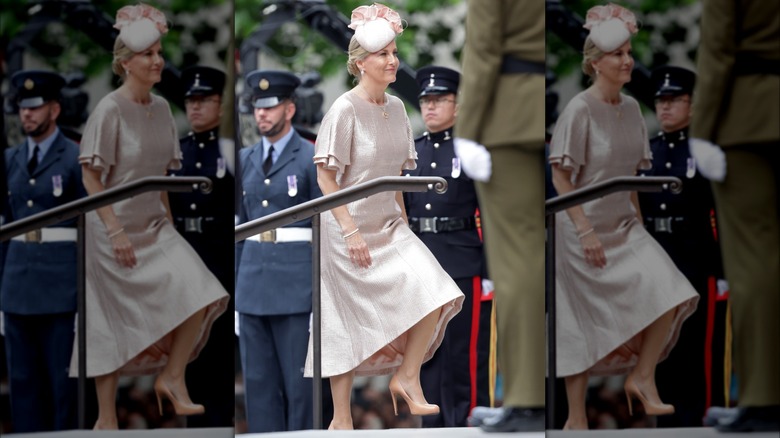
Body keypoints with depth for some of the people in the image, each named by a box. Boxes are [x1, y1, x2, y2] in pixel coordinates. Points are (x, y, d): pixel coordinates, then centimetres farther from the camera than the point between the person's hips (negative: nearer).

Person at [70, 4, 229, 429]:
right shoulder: (110, 110, -13)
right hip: (115, 228, -6)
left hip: (155, 226, 6)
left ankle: (171, 378, 3)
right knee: (112, 323, 0)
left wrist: (167, 221, 15)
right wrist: (115, 230, -20)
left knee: (198, 293, -13)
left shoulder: (161, 108, 7)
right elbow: (91, 176, -15)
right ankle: (106, 418, 11)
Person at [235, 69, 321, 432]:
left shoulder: (311, 160, -2)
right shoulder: (246, 160, 13)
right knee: (257, 379, 5)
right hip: (253, 274, 5)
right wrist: (235, 285, 12)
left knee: (299, 380, -3)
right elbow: (241, 224, 16)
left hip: (296, 278, -5)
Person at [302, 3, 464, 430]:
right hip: (349, 228, -6)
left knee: (433, 292, -13)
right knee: (347, 322, 0)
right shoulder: (345, 110, -13)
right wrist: (350, 231, -19)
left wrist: (402, 220, 13)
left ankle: (406, 377, 3)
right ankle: (341, 419, 9)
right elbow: (325, 175, -14)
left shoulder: (396, 108, 8)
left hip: (389, 226, 6)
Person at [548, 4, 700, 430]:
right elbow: (560, 175, -14)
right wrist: (584, 230, -19)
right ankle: (575, 418, 8)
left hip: (624, 226, 6)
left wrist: (638, 220, 13)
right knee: (584, 323, -2)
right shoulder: (579, 110, -13)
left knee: (669, 294, -13)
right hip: (585, 228, -6)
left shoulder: (630, 108, 7)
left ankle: (642, 378, 1)